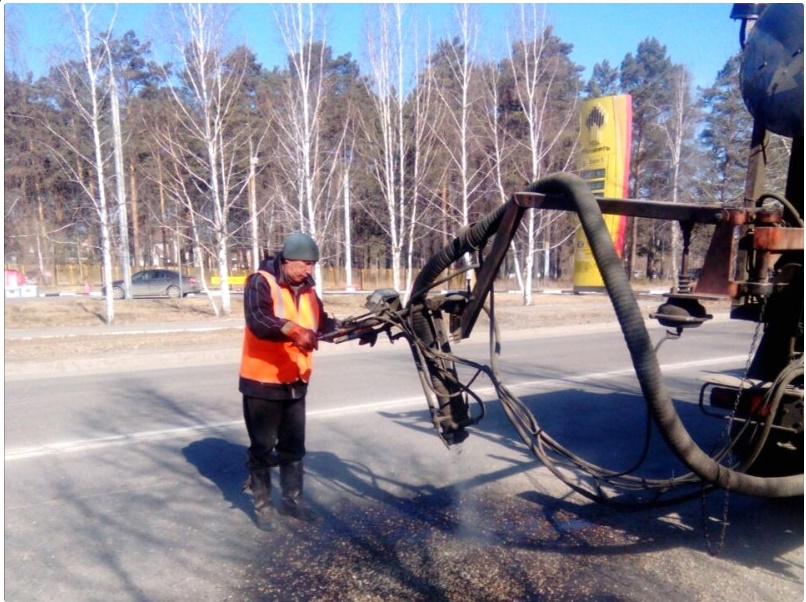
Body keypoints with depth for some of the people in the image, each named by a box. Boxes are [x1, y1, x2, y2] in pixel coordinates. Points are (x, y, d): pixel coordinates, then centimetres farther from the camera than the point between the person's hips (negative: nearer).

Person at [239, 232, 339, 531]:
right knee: (263, 448, 7)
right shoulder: (261, 283, -15)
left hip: (295, 382, 6)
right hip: (262, 382, -6)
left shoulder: (306, 289, 7)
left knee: (293, 447, 17)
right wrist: (294, 331, -47)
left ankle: (292, 500, 33)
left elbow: (322, 322, 10)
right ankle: (262, 506, 24)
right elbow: (257, 321, -32)